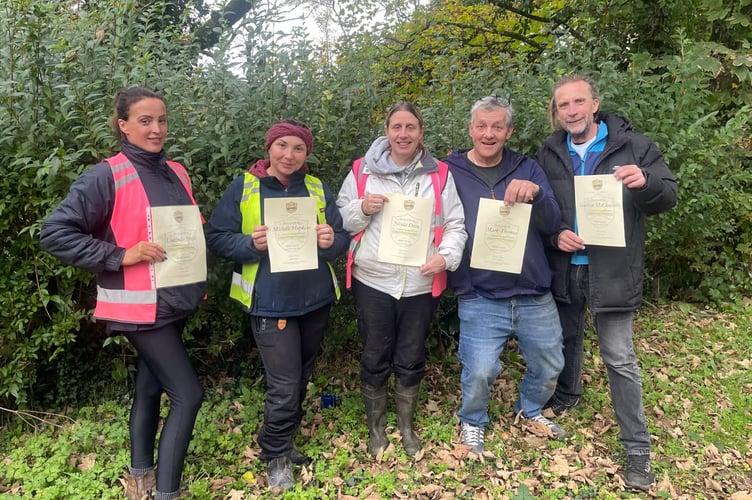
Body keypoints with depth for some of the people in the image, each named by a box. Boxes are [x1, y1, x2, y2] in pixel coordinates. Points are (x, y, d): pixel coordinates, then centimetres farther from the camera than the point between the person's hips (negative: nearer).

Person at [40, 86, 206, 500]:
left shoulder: (177, 174, 9)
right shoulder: (106, 176, -12)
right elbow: (55, 232, -15)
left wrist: (198, 257, 6)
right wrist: (119, 256, -20)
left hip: (175, 302, 7)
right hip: (140, 307, -7)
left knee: (151, 387, 19)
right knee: (187, 394, -8)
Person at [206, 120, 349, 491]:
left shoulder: (317, 189, 5)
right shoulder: (242, 188, -4)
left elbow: (342, 238, 2)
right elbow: (216, 238, -6)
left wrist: (330, 241, -20)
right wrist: (251, 244, -23)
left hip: (315, 300, 4)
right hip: (271, 303, -4)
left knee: (300, 378, 19)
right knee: (284, 385, -3)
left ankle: (285, 441, 42)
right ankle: (275, 455, 23)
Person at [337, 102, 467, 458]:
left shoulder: (439, 174, 3)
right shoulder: (363, 170, 2)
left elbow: (456, 225, 1)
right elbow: (341, 218, 4)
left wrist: (446, 255, -15)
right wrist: (363, 207, -14)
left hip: (421, 284, 1)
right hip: (373, 281, 0)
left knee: (411, 360, 14)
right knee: (375, 359, 10)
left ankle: (407, 427, 37)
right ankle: (376, 429, 32)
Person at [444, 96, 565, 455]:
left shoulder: (527, 169, 5)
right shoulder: (450, 172, -1)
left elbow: (551, 224, -5)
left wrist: (535, 193, -23)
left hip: (534, 296, 4)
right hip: (480, 298, -3)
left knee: (550, 365, 17)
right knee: (480, 371, -9)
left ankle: (530, 410, 48)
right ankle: (472, 422, 25)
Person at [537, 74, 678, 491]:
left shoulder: (633, 146, -4)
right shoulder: (549, 153, 4)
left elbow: (668, 196, -4)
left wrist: (646, 182, -27)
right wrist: (554, 234, -12)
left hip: (611, 271, -3)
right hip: (563, 267, 3)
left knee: (620, 359, 1)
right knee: (567, 338, 21)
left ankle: (638, 447, 16)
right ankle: (566, 395, 48)